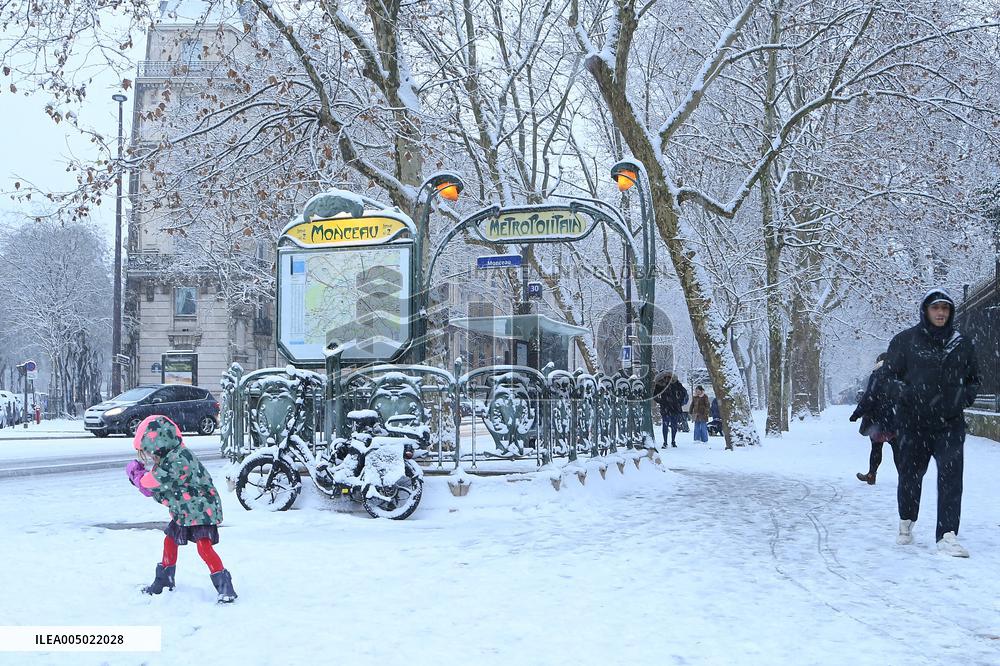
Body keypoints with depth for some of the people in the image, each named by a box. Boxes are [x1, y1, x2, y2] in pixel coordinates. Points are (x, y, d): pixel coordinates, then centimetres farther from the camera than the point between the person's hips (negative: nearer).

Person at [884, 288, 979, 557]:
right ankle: (906, 523, 34)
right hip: (913, 422, -1)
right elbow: (891, 374, 4)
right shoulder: (905, 340, 0)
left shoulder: (961, 344, 8)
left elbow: (974, 380, 19)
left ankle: (947, 536, -10)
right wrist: (908, 393, -10)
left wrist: (964, 396, 2)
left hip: (951, 424, 1)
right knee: (910, 474, 11)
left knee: (951, 477, -10)